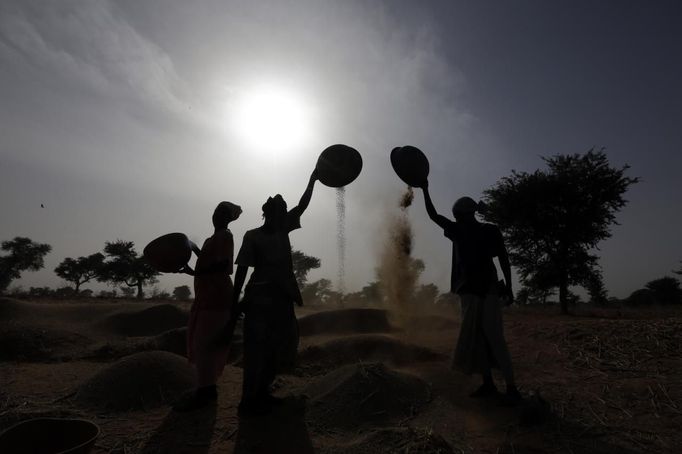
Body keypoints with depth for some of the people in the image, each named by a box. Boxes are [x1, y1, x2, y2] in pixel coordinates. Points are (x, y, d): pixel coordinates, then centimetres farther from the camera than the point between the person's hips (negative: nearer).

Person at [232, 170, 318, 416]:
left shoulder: (282, 229, 10)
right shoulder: (252, 236, -6)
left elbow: (302, 205, 10)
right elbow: (242, 270, -8)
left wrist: (312, 180, 8)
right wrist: (236, 301, -11)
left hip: (282, 297, 7)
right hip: (260, 297, -7)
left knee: (281, 346, 12)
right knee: (257, 349, -4)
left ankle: (261, 393, 27)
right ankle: (249, 401, 9)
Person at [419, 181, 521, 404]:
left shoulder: (490, 231, -3)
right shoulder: (458, 232, 9)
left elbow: (504, 258, -1)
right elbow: (433, 215, 9)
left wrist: (509, 287, -7)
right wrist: (425, 190, 4)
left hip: (488, 289, -5)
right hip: (468, 290, 6)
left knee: (493, 337, -10)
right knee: (474, 338, 5)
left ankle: (511, 388, -2)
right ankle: (488, 383, 14)